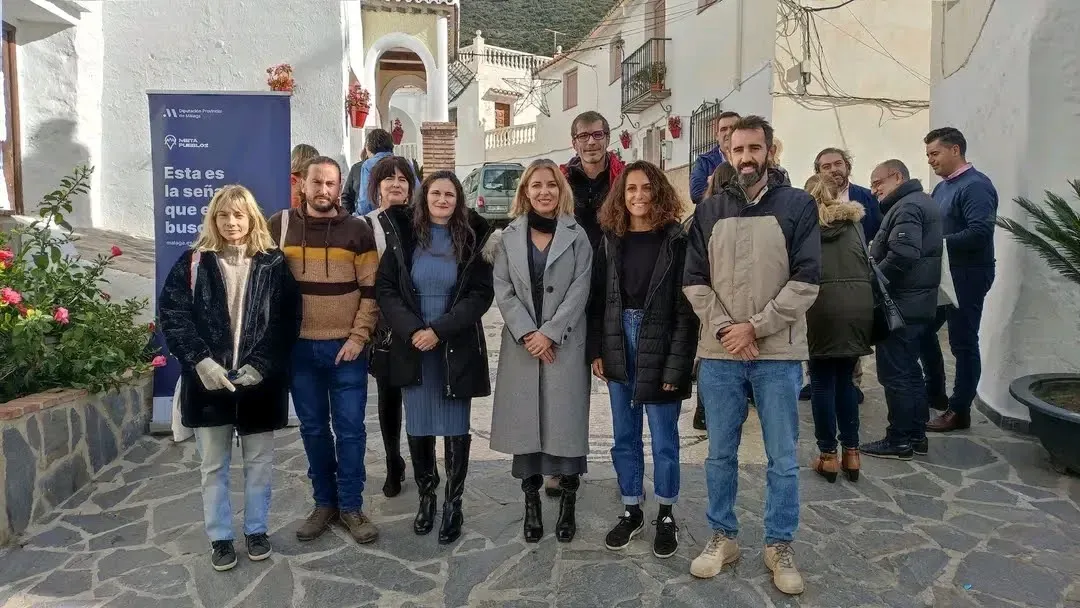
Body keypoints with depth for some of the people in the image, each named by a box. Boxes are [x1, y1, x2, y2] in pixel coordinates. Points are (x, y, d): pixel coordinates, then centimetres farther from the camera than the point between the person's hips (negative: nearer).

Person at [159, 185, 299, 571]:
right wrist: (201, 361, -16)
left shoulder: (273, 264, 1)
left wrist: (259, 366, -13)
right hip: (208, 381, 0)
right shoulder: (194, 262, 2)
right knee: (213, 465, 11)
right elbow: (172, 313, -5)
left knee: (259, 462, 11)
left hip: (260, 381, 0)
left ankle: (256, 530, 29)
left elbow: (286, 321, -3)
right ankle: (220, 537, 26)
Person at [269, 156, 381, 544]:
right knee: (313, 428, 11)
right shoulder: (279, 226, 2)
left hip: (346, 347, -1)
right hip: (299, 347, 2)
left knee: (350, 429, 4)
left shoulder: (357, 230, -1)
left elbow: (371, 290, -2)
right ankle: (324, 502, 25)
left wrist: (358, 338, -9)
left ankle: (351, 506, 17)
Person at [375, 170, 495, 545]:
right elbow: (385, 288, 0)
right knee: (418, 428, 9)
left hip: (457, 349, -1)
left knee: (455, 428, 4)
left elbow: (481, 294, -6)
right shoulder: (403, 236, 3)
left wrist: (440, 330, -16)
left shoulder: (472, 239, -1)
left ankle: (454, 504, 18)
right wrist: (411, 330, -13)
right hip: (412, 348, 2)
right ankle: (426, 497, 28)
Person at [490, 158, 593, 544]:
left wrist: (549, 333, -13)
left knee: (566, 422, 0)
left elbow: (579, 292, -5)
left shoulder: (577, 236, 3)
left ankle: (568, 505, 14)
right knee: (524, 422, 5)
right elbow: (502, 290, 1)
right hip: (521, 345, 2)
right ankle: (532, 504, 18)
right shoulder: (510, 236, 8)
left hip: (565, 345, -2)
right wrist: (526, 333, -10)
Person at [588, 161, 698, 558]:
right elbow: (598, 298, 8)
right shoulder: (611, 240, 6)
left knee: (663, 438, 7)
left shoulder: (676, 240, -7)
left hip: (659, 347, -4)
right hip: (619, 346, 4)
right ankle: (631, 511, 27)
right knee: (624, 436, 12)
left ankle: (666, 515, 24)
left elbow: (686, 306, -11)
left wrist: (676, 363, -16)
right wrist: (596, 351, 2)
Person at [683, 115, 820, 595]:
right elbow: (694, 282, 4)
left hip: (778, 354, -2)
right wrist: (726, 328, -10)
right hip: (718, 354, 2)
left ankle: (780, 545, 25)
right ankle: (722, 536, 28)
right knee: (720, 454, 12)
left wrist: (755, 327, -13)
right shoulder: (709, 211, 7)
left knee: (783, 459, 8)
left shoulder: (798, 205, 0)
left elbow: (805, 282, -6)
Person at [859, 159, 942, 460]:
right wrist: (876, 276, 11)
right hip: (917, 304, 11)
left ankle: (900, 440, 4)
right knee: (909, 370, 16)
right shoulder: (923, 202, 19)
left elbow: (901, 256, -27)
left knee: (895, 374, -4)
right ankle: (916, 435, 24)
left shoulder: (907, 207, -14)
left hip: (901, 305, -11)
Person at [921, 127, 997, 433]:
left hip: (968, 275, -9)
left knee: (963, 342, -1)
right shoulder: (941, 187, 13)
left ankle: (959, 410, 10)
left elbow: (980, 233, -26)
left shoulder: (976, 185, -15)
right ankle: (935, 392, 30)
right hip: (941, 273, 9)